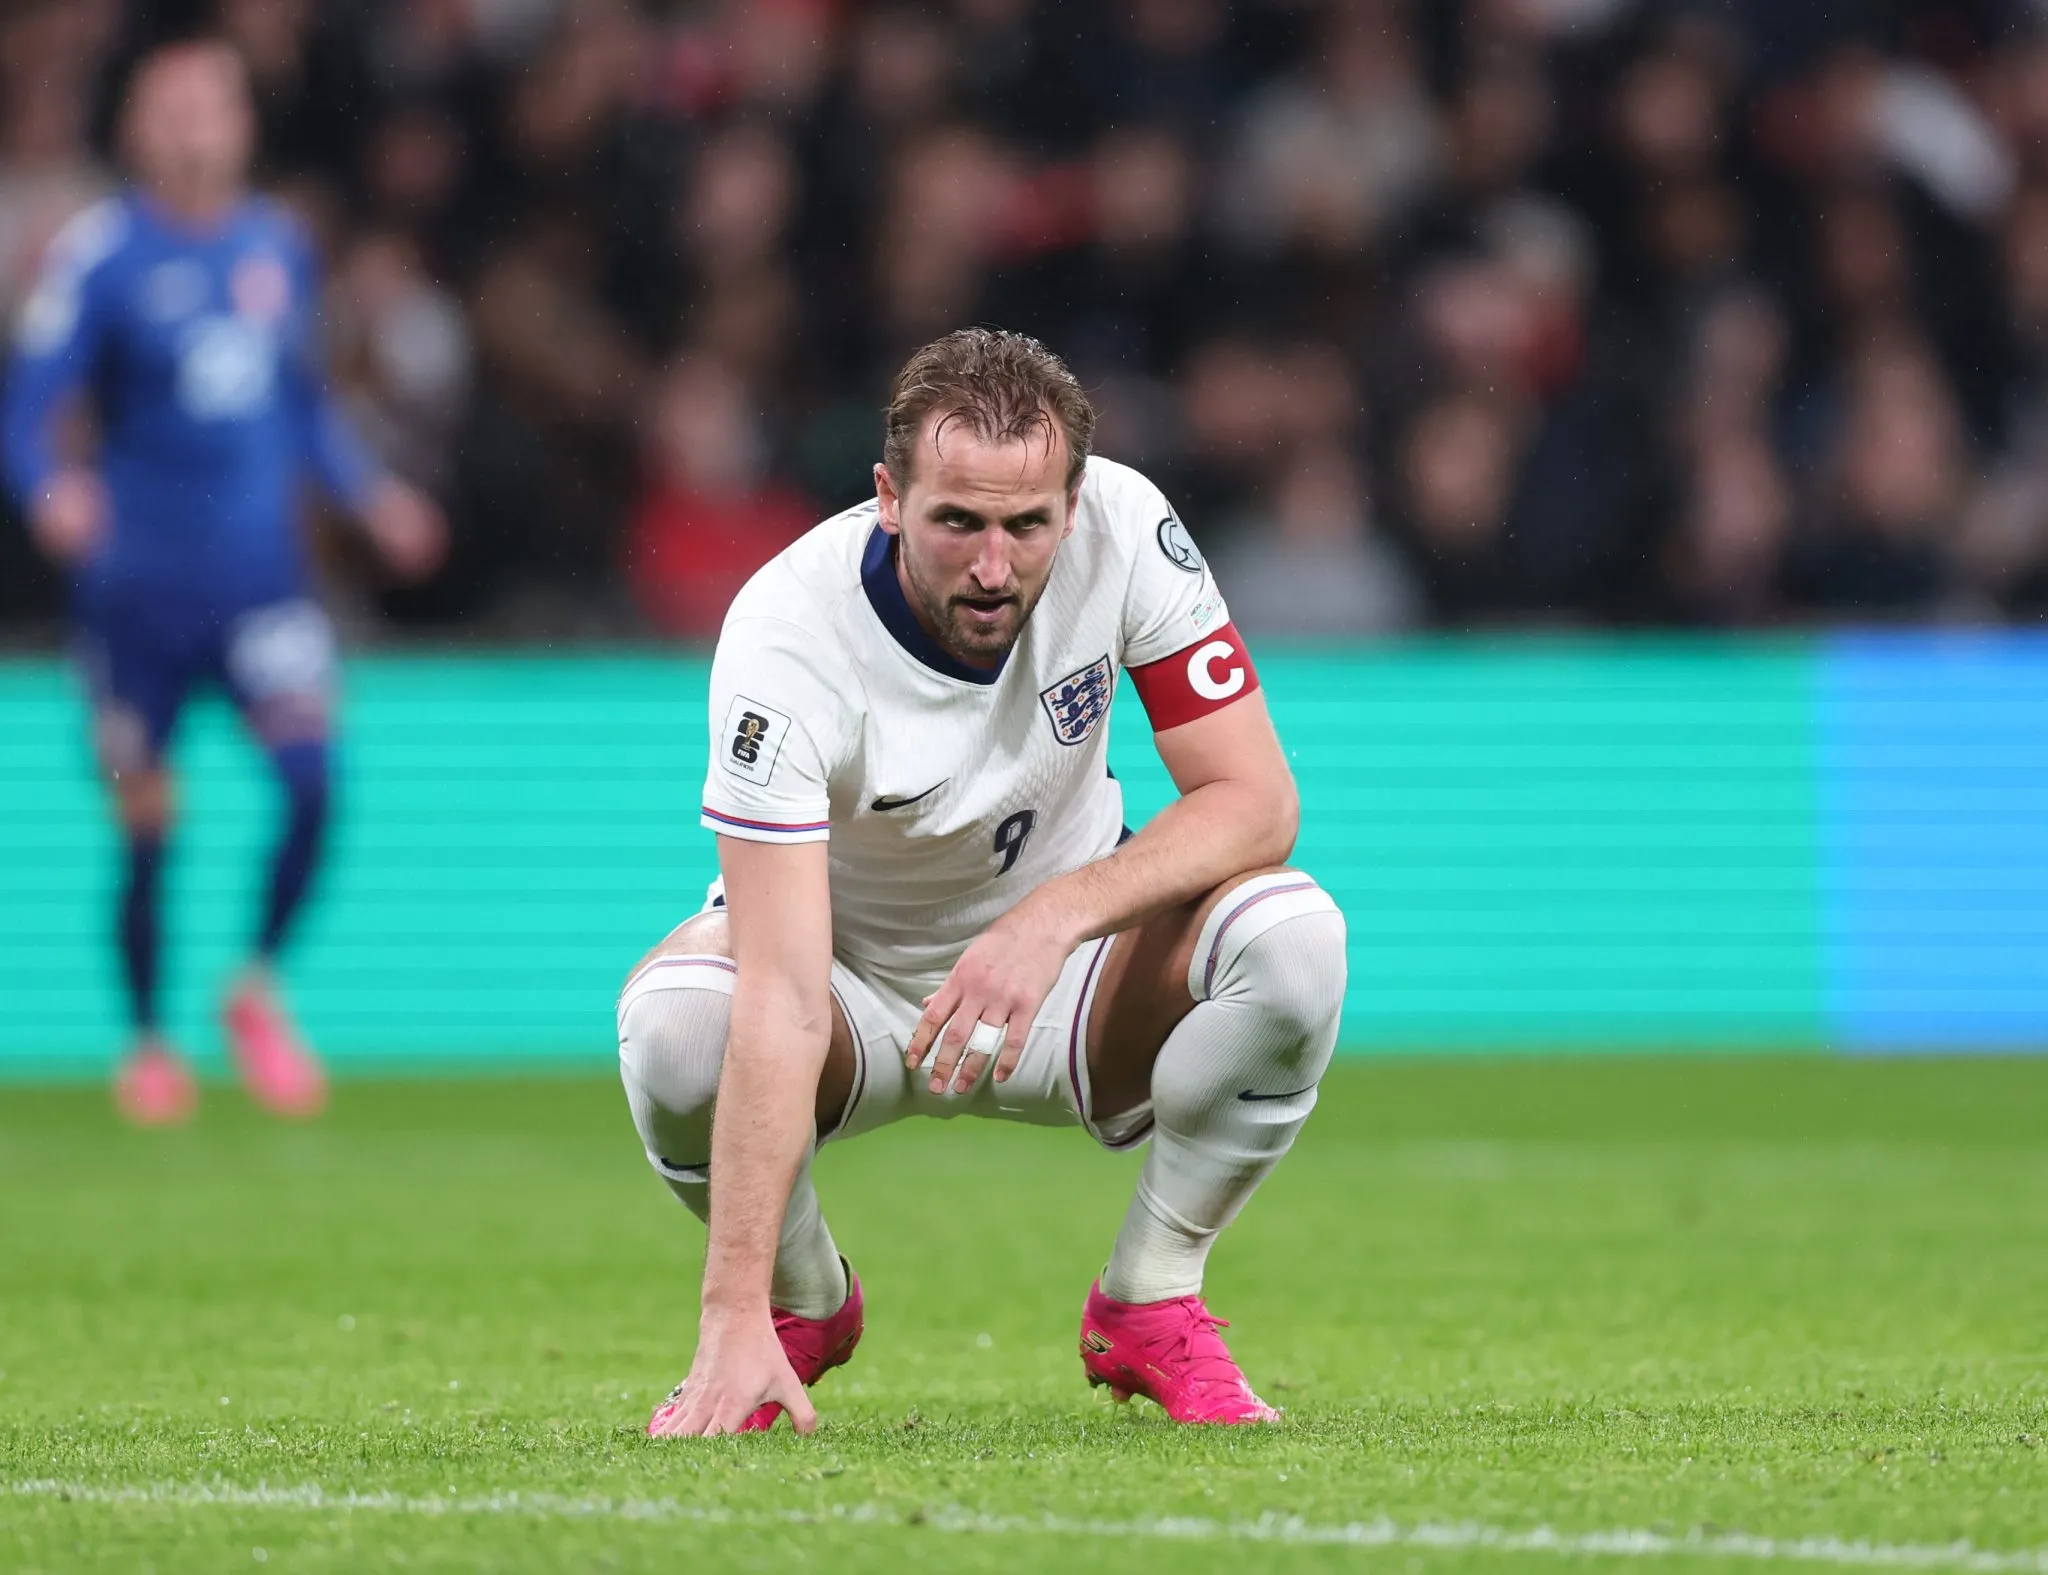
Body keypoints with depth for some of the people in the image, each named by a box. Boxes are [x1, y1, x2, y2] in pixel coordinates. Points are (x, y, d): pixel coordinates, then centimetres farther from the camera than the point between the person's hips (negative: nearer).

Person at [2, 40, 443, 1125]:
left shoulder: (277, 247, 9)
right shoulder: (98, 255, -7)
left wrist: (368, 494, 13)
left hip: (259, 567, 3)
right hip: (136, 579, -3)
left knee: (311, 779, -15)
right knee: (146, 826, 3)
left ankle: (258, 991, 8)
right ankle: (148, 1043, 23)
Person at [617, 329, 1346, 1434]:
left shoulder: (1125, 529, -23)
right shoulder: (788, 634, -32)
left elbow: (1255, 799, -20)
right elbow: (783, 995, -38)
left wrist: (1054, 915, -38)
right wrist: (736, 1316, -44)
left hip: (1063, 971, 2)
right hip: (857, 987, -2)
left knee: (1294, 937, -28)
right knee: (674, 1023, -35)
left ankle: (1149, 1306, -6)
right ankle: (804, 1304, -1)